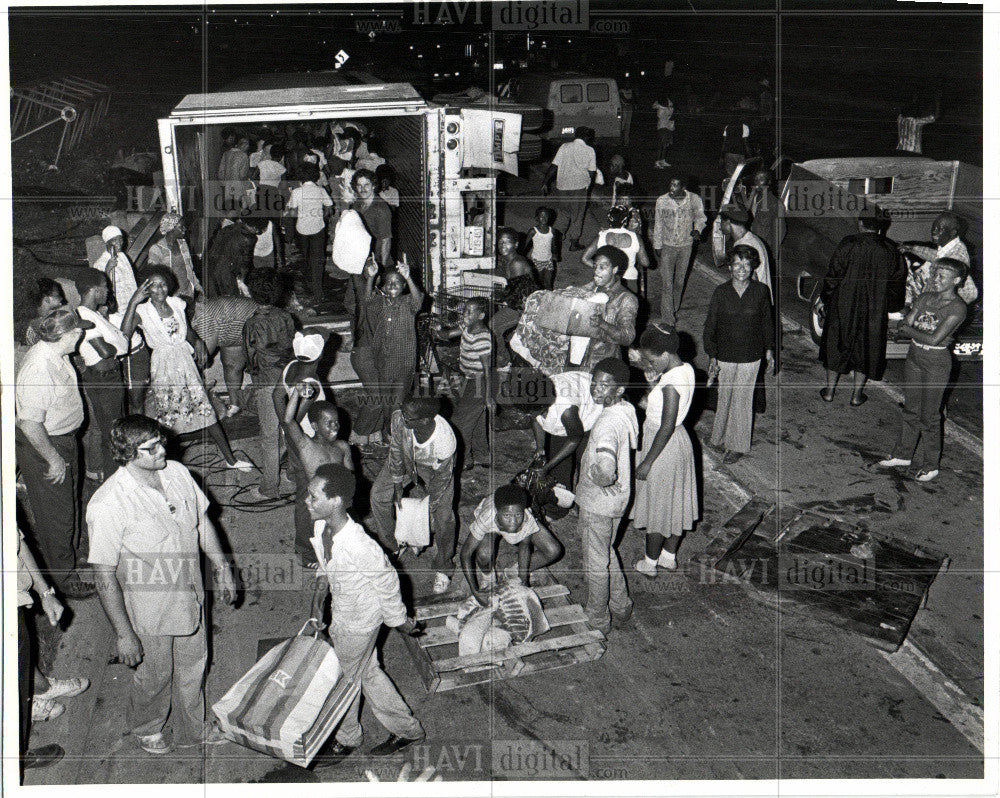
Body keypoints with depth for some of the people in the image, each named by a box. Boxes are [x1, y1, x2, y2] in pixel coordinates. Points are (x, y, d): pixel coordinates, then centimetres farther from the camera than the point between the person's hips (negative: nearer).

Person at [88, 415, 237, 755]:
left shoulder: (177, 473, -12)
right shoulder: (107, 506, -29)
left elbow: (202, 521, 6)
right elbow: (105, 577, -22)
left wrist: (222, 567, 10)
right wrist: (124, 635, -19)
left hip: (190, 597, 5)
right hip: (148, 611, -5)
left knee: (193, 666, 25)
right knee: (155, 676, 19)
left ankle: (192, 728, 51)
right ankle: (146, 728, 52)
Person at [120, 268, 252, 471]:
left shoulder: (176, 304, 6)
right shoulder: (142, 311, -7)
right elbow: (125, 333, -26)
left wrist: (198, 341, 0)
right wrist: (133, 303, -30)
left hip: (185, 361, 4)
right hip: (163, 364, -3)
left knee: (205, 408, 3)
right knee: (165, 417, 0)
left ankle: (230, 459, 7)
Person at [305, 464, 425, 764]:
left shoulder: (359, 547, -38)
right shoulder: (321, 528, -14)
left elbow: (387, 582, -23)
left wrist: (400, 621, -9)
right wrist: (320, 596, 1)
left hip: (358, 624, -8)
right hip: (340, 614, 8)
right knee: (367, 672, 23)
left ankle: (346, 738, 45)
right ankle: (407, 729, 42)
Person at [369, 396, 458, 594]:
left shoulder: (444, 443, -45)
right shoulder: (399, 419, -37)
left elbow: (440, 479, -26)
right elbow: (396, 450, -16)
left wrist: (432, 507, -12)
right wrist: (398, 484, -7)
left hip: (434, 467, -4)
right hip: (405, 459, 4)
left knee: (444, 516, -7)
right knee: (378, 494, -1)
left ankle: (443, 569, 15)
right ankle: (390, 544, 23)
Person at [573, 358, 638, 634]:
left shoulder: (607, 424, -33)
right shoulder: (626, 409, -3)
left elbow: (605, 472, -48)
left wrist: (597, 478, -24)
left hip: (599, 503, -9)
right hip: (617, 498, 9)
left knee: (596, 563, 12)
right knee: (605, 551, 29)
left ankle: (597, 621, 31)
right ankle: (620, 605, 45)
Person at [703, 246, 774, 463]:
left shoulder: (760, 292, -7)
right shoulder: (721, 292, -8)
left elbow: (767, 322, 7)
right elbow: (710, 327, -3)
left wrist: (769, 349, 10)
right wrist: (711, 356, -7)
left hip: (750, 357, 0)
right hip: (725, 356, 0)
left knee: (742, 399, 7)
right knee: (724, 396, 12)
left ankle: (737, 445, 21)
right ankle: (721, 437, 32)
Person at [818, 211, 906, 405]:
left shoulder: (847, 245, -13)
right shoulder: (890, 251, -4)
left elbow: (832, 277, -10)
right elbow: (896, 285, 4)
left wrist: (827, 300, 4)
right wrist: (886, 307, 17)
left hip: (843, 309, -2)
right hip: (874, 313, 2)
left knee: (835, 347, 14)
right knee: (866, 350, 15)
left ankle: (829, 391, 22)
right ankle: (857, 395, 21)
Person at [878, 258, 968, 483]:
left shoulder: (957, 308, -16)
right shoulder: (926, 298, 5)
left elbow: (934, 339, -21)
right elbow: (904, 325, 1)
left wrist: (909, 329, -10)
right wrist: (922, 333, -14)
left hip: (937, 363, -6)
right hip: (914, 357, 6)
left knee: (929, 416, 2)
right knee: (910, 409, 16)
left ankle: (930, 465, 17)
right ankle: (903, 454, 30)